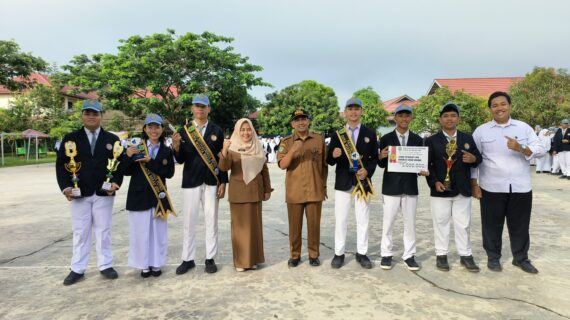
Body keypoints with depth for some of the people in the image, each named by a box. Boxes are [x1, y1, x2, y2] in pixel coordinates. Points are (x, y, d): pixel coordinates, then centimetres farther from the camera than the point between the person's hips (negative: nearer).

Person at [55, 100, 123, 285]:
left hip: (104, 193, 0)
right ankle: (77, 269, 18)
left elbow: (121, 163, 4)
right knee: (80, 232, 7)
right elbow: (61, 164, 3)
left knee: (103, 231, 7)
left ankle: (105, 265, 18)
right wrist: (65, 186, -10)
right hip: (79, 194, 0)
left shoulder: (112, 139, 6)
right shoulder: (70, 138, 5)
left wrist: (116, 182, -11)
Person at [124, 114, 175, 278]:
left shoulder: (167, 151, 3)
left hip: (158, 196, 1)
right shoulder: (136, 147, 0)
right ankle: (144, 265, 20)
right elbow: (127, 172, -3)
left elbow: (169, 173, -9)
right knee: (141, 231, 5)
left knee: (158, 231, 8)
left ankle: (156, 264, 22)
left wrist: (150, 162, -18)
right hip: (139, 196, -1)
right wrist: (128, 157, -21)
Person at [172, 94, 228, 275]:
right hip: (191, 182, 0)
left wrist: (223, 183, -2)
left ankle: (210, 259, 15)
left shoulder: (216, 131, 4)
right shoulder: (184, 131, 3)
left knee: (211, 221, 5)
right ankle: (188, 259, 18)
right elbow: (180, 160, -1)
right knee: (189, 222, 6)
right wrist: (176, 146, -21)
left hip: (211, 182, 0)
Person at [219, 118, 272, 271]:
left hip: (255, 192, 3)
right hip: (238, 193, -3)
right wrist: (224, 151, -35)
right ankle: (240, 260, 13)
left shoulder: (258, 148, 6)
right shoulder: (232, 149, -4)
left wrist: (267, 189, 8)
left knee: (254, 225, 9)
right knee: (239, 225, 3)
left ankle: (253, 259, 21)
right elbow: (224, 167, -18)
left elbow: (264, 170, 10)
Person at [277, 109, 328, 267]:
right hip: (294, 191, 0)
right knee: (295, 225, 7)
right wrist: (293, 150, -25)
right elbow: (282, 165, -10)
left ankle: (314, 254, 22)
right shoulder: (286, 142, 1)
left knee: (314, 224, 7)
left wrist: (324, 185, 10)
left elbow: (324, 164, 10)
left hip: (315, 190, 1)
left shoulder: (319, 139, 4)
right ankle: (295, 255, 21)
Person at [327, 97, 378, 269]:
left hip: (362, 181, 0)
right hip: (342, 182, 0)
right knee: (340, 220, 4)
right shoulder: (337, 134, 6)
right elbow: (329, 161, 3)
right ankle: (339, 253, 15)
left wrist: (367, 170, -13)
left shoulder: (370, 133, 6)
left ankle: (361, 253, 19)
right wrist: (333, 155, -20)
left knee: (362, 219, 7)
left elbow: (375, 157, 5)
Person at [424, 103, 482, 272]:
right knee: (441, 223, 6)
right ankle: (441, 255, 16)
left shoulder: (468, 138, 9)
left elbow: (478, 158, 9)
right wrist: (434, 182, -16)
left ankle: (465, 255, 20)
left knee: (463, 224, 8)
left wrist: (473, 159, -14)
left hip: (462, 189, 2)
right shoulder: (431, 140, 1)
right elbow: (427, 164, -5)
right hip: (440, 189, -2)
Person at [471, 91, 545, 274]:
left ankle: (521, 258, 28)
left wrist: (521, 148, -21)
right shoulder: (481, 131, 2)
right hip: (492, 188, -1)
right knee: (492, 225, 7)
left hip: (521, 187, 2)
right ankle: (493, 257, 23)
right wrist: (474, 184, -2)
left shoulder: (524, 127, 6)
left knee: (520, 225, 11)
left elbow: (540, 150, 0)